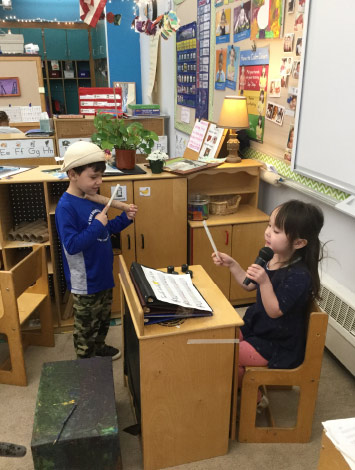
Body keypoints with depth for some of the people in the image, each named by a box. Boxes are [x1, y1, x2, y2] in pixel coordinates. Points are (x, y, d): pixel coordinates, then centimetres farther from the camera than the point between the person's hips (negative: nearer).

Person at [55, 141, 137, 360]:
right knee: (87, 326, 11)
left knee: (103, 318, 26)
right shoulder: (66, 207, -23)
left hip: (103, 273, 8)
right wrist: (98, 225, -28)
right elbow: (72, 245, -28)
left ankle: (99, 347, 47)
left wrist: (125, 218, 0)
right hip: (86, 281, -8)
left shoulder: (94, 198, 2)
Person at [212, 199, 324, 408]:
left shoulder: (299, 276, -29)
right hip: (257, 325, 9)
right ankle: (242, 384, 27)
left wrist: (265, 282, -39)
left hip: (277, 344, -8)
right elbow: (249, 285, 10)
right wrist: (232, 264, 0)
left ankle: (255, 398, 14)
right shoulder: (271, 258, -4)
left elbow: (275, 311, -27)